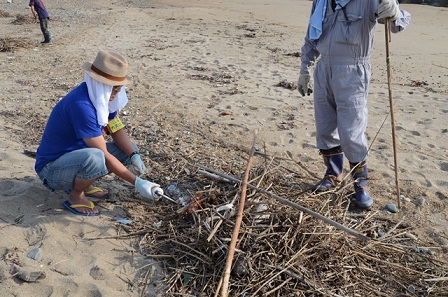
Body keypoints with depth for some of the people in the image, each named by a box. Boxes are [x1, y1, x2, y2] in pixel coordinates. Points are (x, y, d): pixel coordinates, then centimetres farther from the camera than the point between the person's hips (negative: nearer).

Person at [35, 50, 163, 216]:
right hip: (52, 168, -9)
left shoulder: (103, 96, -5)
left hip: (77, 156, 9)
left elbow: (117, 131, 2)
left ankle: (82, 183, 9)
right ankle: (76, 196, -7)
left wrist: (134, 156, -17)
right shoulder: (81, 105, -31)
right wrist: (137, 182, -28)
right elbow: (104, 155, -31)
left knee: (130, 150, 3)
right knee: (95, 157, -39)